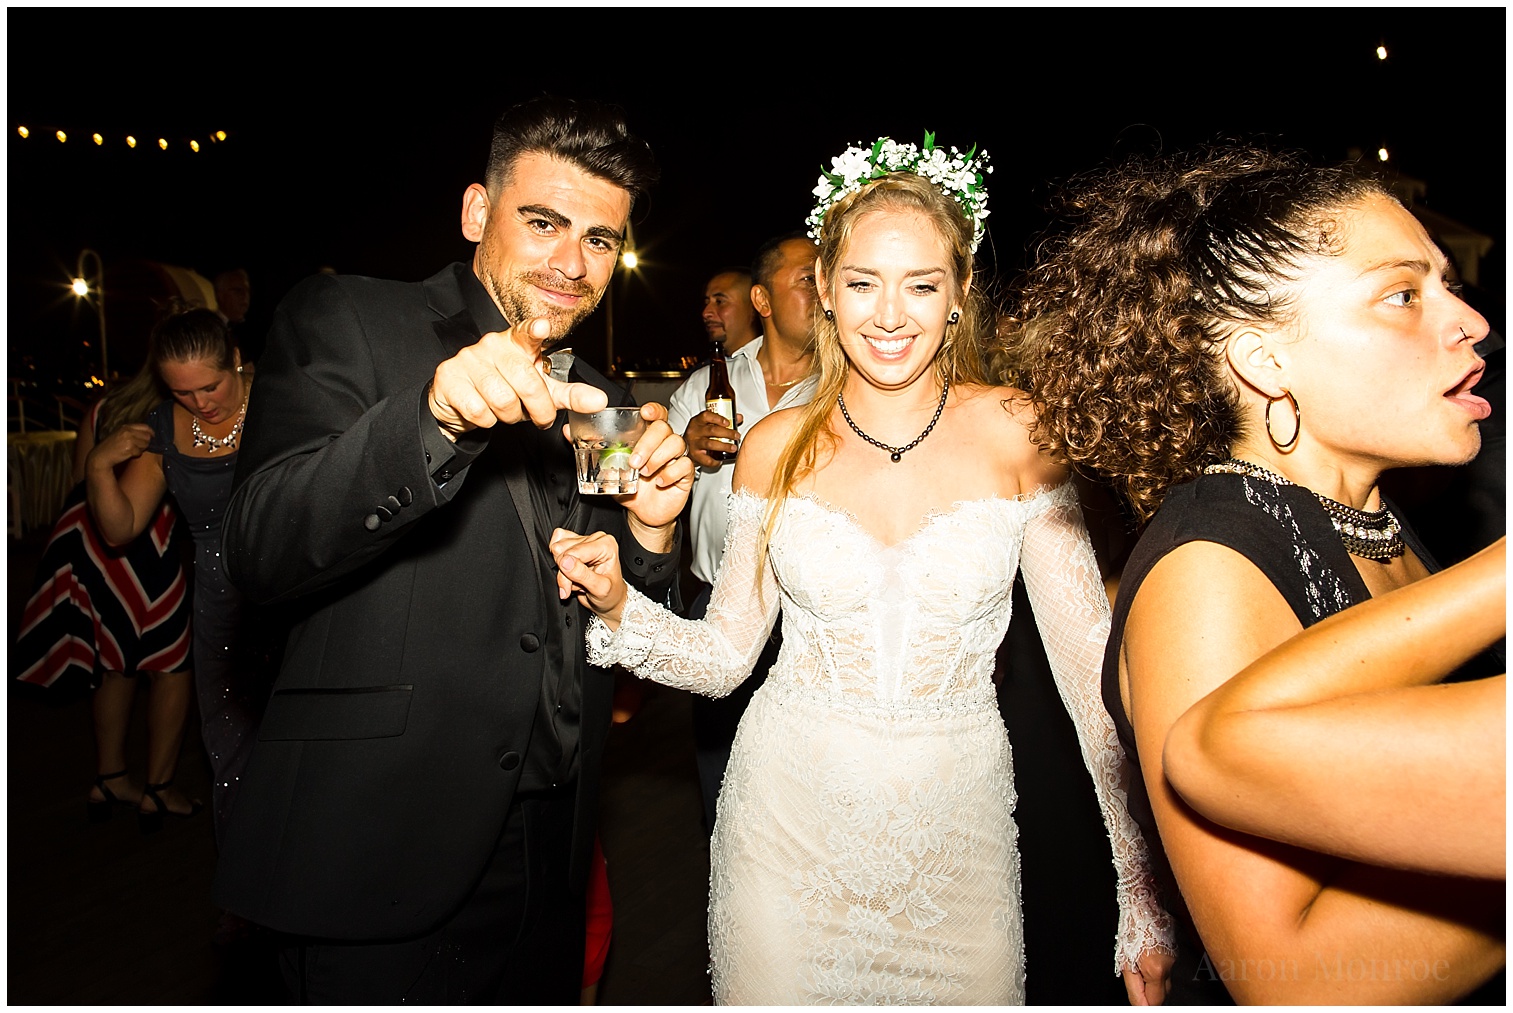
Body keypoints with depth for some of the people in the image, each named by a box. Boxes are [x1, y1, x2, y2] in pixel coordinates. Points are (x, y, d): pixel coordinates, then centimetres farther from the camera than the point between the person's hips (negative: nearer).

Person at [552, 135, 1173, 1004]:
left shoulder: (1015, 435, -8)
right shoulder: (776, 446, -3)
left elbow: (1094, 663, -6)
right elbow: (726, 655, 3)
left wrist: (1145, 898, -8)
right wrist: (618, 608, -15)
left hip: (957, 828, -1)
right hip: (789, 824, 1)